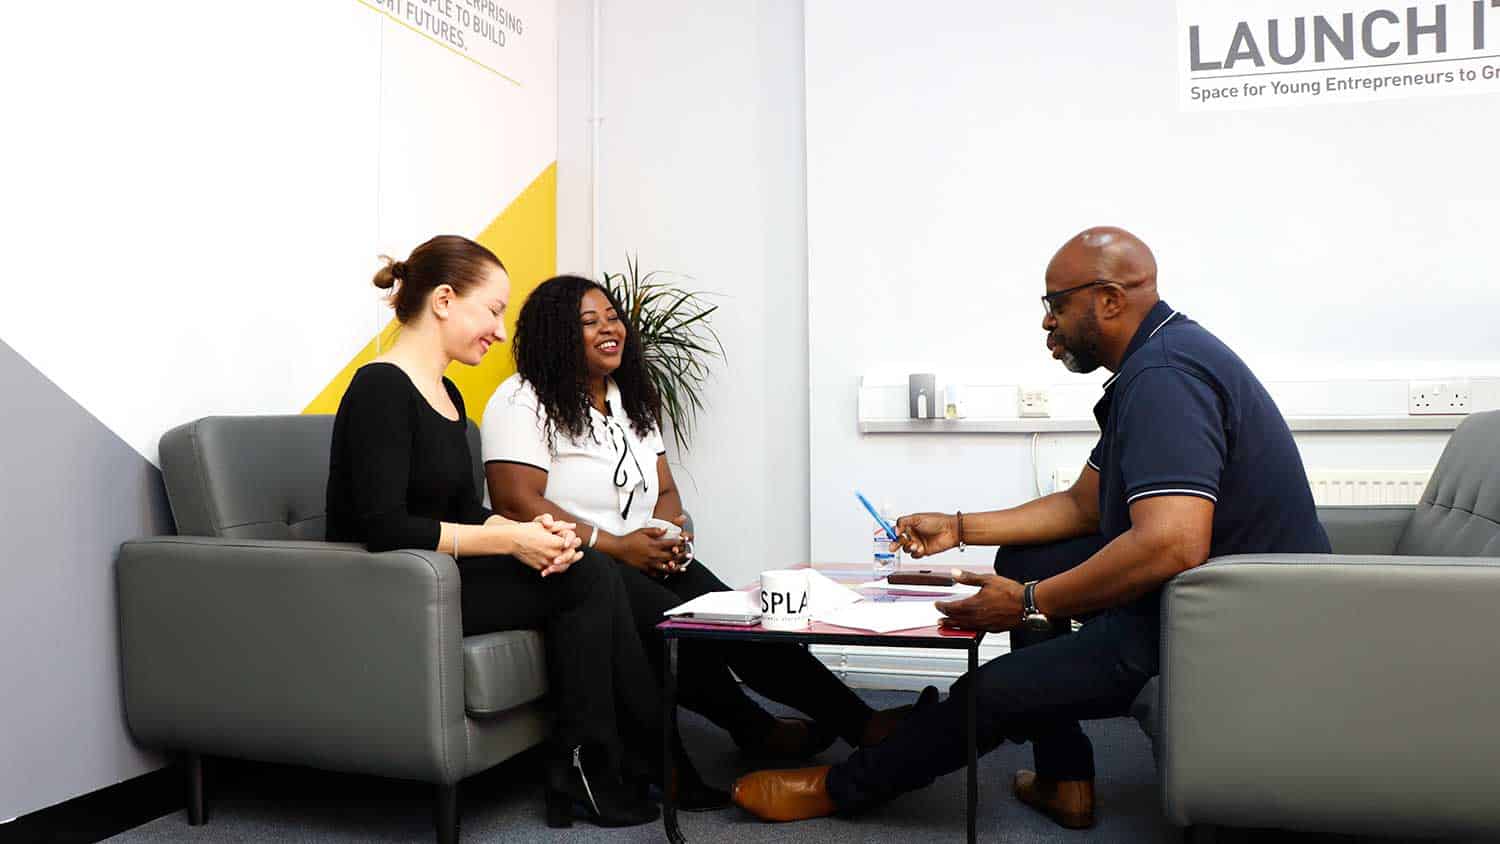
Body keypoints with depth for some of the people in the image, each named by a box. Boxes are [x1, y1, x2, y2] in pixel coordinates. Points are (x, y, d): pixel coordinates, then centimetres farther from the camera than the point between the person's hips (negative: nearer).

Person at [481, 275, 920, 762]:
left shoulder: (633, 399, 19)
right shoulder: (523, 402, -5)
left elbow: (665, 491, 19)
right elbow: (516, 504, -15)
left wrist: (670, 530, -6)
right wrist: (616, 546, -17)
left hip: (648, 559, 6)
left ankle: (859, 721, -21)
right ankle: (756, 730, -10)